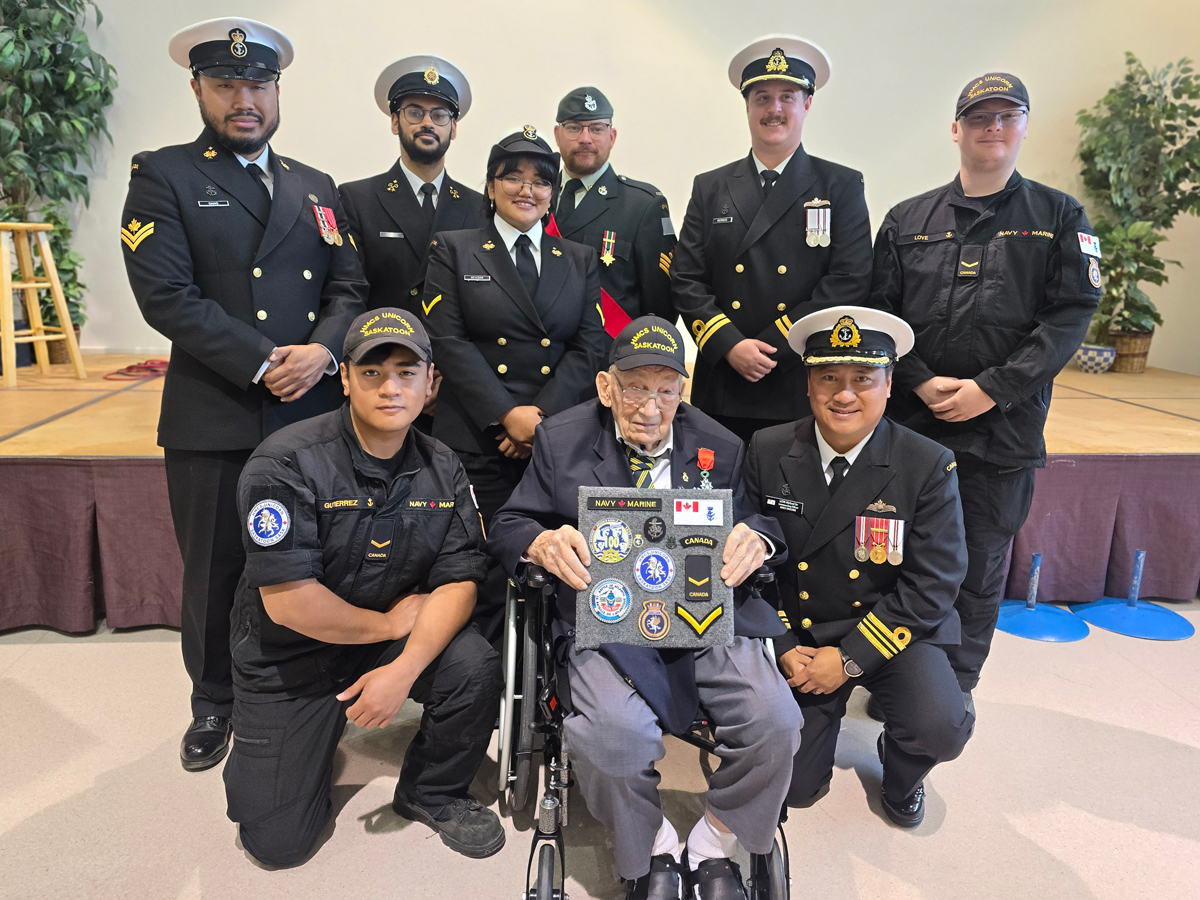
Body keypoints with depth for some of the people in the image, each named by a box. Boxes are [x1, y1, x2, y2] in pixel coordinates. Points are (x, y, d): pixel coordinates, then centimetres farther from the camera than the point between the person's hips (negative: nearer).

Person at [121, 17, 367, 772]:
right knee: (215, 572, 9)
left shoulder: (317, 187, 16)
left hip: (313, 410, 3)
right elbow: (166, 295, -9)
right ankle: (214, 703, 31)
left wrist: (323, 350, -11)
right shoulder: (162, 176, 3)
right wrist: (262, 364, -15)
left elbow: (350, 287, 8)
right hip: (214, 419, -2)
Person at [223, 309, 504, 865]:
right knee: (277, 843, -3)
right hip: (289, 659, -3)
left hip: (401, 640, 3)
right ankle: (284, 751, 31)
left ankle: (432, 794, 5)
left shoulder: (441, 470, -6)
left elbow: (459, 582, -11)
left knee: (476, 668, -25)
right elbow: (288, 601, -25)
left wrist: (404, 668, -26)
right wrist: (389, 622, -14)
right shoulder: (287, 464, -21)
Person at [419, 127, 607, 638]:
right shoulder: (453, 250, 9)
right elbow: (447, 339, -3)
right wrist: (507, 415, -12)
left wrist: (544, 415, -9)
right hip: (477, 438, -2)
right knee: (483, 572, -2)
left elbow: (590, 345, 5)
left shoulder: (580, 261, 16)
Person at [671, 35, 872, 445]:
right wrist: (730, 346, -11)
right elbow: (686, 282, 5)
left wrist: (769, 347, -12)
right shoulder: (710, 188, 11)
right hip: (722, 393, 2)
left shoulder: (842, 186, 6)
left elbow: (850, 283, -5)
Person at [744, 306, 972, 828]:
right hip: (795, 634, 1)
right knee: (791, 786, -3)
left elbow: (932, 586, -13)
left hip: (891, 633, 0)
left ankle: (900, 776, 13)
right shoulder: (767, 453, -7)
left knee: (941, 729, -25)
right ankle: (824, 708, 31)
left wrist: (849, 658, -17)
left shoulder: (929, 466, -12)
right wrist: (783, 648, -11)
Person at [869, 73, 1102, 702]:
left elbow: (1070, 316, -5)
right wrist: (924, 383, -12)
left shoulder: (1059, 218, 5)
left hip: (1004, 427, -1)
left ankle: (957, 688, 30)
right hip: (910, 420, 1)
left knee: (981, 569, 10)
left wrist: (989, 389, -15)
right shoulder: (908, 220, 8)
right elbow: (880, 315, 2)